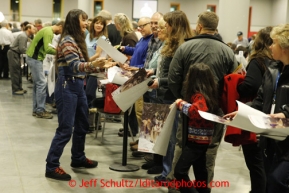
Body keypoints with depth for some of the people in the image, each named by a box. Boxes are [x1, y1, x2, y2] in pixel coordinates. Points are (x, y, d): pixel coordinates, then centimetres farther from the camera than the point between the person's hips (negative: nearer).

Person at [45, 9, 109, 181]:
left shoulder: (78, 40, 15)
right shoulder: (68, 41, -15)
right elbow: (75, 66, -28)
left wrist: (97, 65, 19)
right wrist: (93, 64, -44)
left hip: (78, 85, 10)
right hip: (67, 86, -10)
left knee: (82, 125, 17)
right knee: (65, 128, -7)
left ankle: (78, 159, 33)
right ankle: (52, 167, 1)